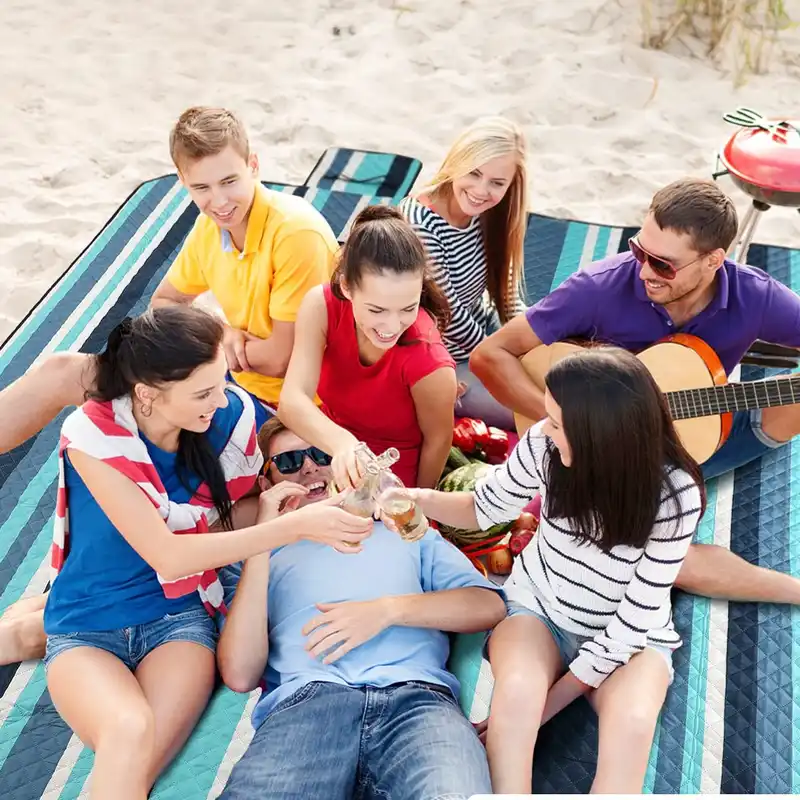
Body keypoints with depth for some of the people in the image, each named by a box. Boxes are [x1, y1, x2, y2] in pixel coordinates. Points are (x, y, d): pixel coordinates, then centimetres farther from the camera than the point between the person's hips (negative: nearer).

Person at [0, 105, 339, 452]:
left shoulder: (296, 232, -24)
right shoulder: (210, 226, 0)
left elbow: (283, 358, -23)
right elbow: (164, 303, 13)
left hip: (276, 406, -7)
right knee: (62, 369, 4)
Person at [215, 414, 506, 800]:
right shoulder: (258, 555, 27)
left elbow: (490, 605, 16)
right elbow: (240, 675, 9)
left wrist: (389, 609, 0)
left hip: (415, 694, 0)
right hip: (306, 699, 1)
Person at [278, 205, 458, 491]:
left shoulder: (429, 363, -33)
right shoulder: (322, 305, -25)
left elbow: (437, 440, -15)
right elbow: (292, 400, -34)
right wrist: (342, 443, -54)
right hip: (330, 443, 4)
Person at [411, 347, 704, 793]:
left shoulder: (675, 495, -26)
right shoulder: (546, 443, -20)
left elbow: (636, 616, -20)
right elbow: (487, 507, 0)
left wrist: (553, 699, -20)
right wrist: (414, 498, -20)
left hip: (628, 634, -1)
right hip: (537, 606, 1)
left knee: (631, 722, -33)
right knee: (517, 693, -32)